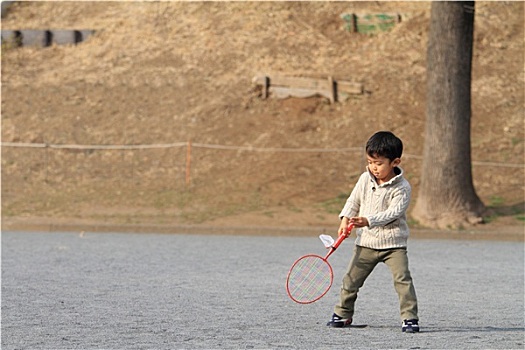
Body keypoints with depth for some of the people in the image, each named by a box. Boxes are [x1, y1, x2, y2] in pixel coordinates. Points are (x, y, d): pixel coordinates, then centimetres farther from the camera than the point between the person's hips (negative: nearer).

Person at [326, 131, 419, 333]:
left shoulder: (402, 187, -13)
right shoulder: (365, 179, 1)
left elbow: (393, 213, -22)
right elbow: (353, 201, 10)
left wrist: (368, 221, -33)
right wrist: (345, 219, -7)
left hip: (393, 242, -4)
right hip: (366, 242, 4)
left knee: (402, 279, -16)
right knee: (351, 279, 8)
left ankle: (410, 318, -11)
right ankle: (343, 314, 24)